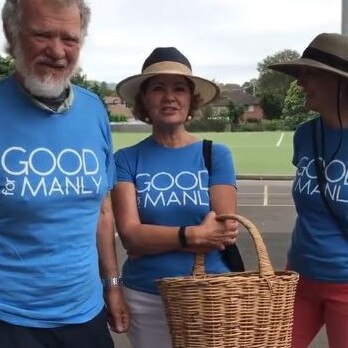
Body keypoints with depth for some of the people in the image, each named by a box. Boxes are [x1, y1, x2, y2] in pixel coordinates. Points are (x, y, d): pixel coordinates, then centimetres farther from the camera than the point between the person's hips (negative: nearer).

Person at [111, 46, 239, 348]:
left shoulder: (216, 155, -2)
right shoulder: (127, 160, -2)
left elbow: (224, 233, -9)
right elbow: (130, 235, -12)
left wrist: (152, 238, -13)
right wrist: (194, 235, -23)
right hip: (146, 299, 0)